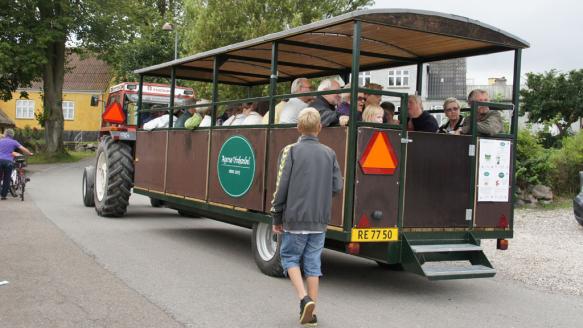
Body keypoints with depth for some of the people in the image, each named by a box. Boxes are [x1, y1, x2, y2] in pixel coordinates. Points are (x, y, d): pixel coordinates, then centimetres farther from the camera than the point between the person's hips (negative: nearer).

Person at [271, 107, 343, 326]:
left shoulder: (291, 151, -6)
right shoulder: (329, 154, 4)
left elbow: (281, 186, -9)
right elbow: (337, 187, 2)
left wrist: (276, 218, 0)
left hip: (296, 219, -3)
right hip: (320, 221, 3)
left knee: (290, 258, 12)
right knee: (313, 263, 10)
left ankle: (304, 298, -7)